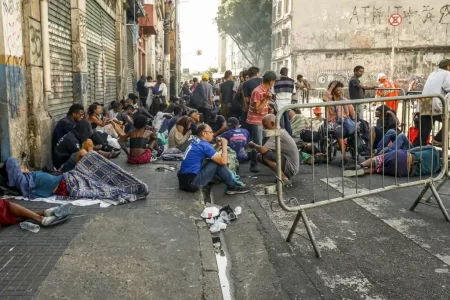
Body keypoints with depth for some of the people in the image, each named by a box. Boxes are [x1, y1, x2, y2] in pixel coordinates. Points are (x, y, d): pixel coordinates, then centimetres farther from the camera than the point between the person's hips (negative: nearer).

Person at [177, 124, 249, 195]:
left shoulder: (195, 142, 12)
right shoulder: (204, 145, -14)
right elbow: (223, 161, -15)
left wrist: (218, 145, 14)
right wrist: (224, 145, -2)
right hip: (192, 182, -10)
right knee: (219, 163, -8)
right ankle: (233, 186, 6)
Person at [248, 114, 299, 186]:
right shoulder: (281, 131, 9)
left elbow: (263, 150, -32)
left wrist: (253, 145, -12)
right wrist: (257, 147, -3)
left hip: (290, 167, -10)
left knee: (265, 155, -25)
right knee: (259, 157, 8)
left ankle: (284, 179, -14)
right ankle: (285, 176, 11)